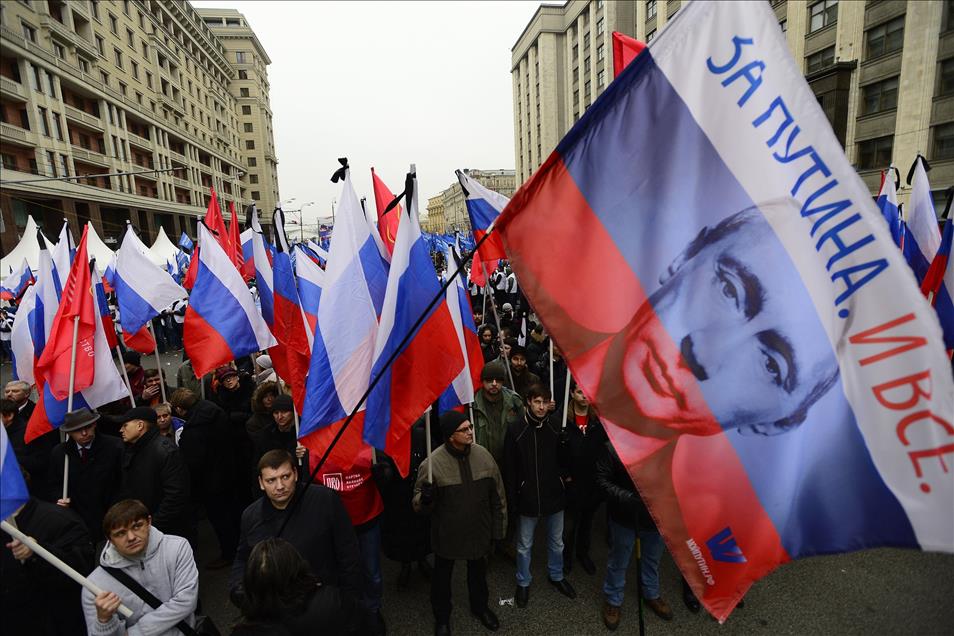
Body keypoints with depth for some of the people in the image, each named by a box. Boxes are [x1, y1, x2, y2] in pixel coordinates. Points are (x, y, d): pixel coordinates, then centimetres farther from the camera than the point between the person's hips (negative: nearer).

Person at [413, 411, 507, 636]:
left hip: (479, 530, 3)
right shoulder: (433, 463, -25)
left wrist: (498, 528, 3)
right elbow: (419, 503, -13)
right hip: (446, 533, -3)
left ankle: (480, 607, 56)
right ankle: (442, 617, 49)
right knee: (442, 576, 21)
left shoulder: (483, 455, -14)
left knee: (478, 571, 27)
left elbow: (497, 495, -2)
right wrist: (425, 499, -37)